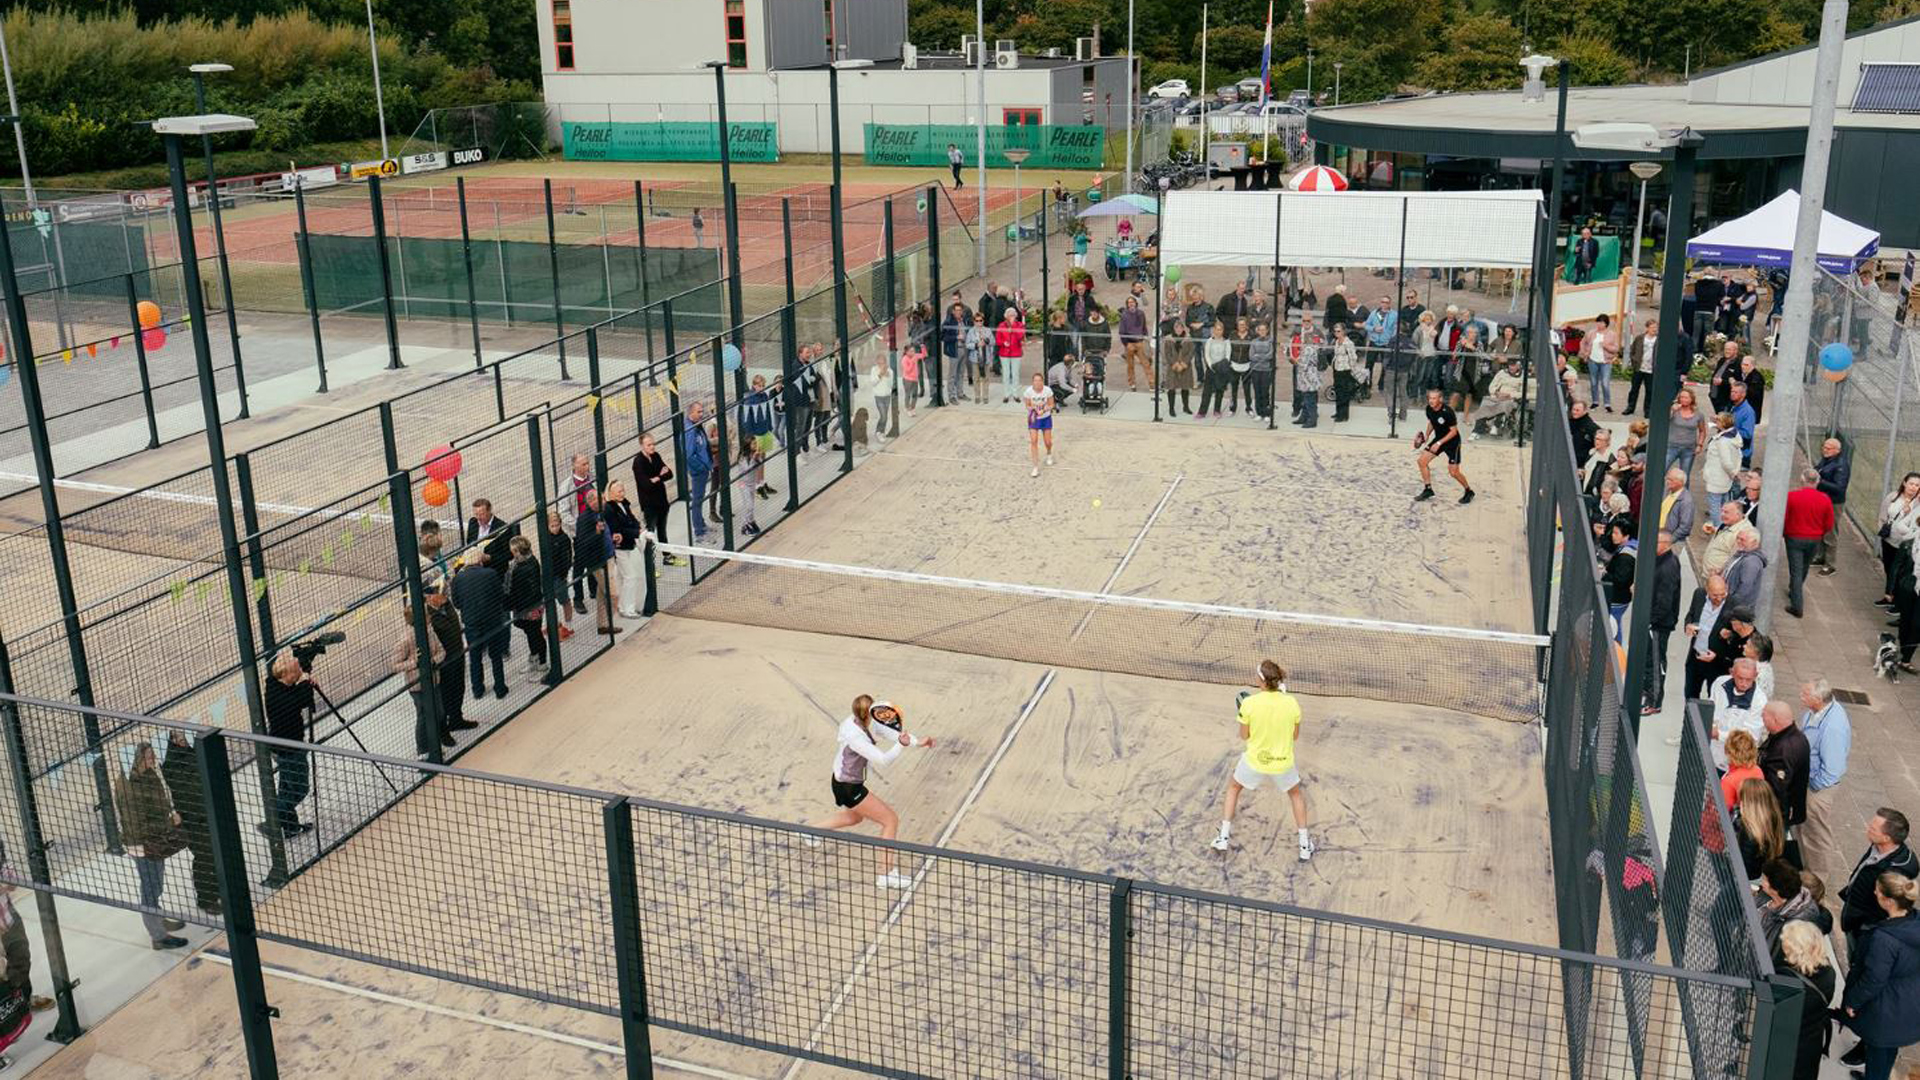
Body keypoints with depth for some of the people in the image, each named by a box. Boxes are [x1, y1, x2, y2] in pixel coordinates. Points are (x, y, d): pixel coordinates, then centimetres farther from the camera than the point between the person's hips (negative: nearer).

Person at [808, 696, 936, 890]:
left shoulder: (858, 720, -9)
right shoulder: (855, 737, -35)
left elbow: (887, 732, -3)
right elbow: (883, 760, -34)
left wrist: (917, 741, -13)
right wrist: (901, 744, -44)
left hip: (843, 780, 9)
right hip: (848, 788, -9)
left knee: (855, 817, 36)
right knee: (891, 820, -3)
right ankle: (885, 875, 4)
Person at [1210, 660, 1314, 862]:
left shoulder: (1249, 703, -21)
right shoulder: (1292, 703, -16)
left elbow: (1244, 736, -8)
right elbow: (1295, 736, -1)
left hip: (1255, 762, -1)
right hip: (1283, 764, 1)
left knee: (1233, 788, 30)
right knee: (1296, 794, 32)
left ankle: (1224, 837, 30)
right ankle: (1305, 845, 34)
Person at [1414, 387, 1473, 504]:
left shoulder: (1447, 411, -27)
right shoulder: (1429, 409, -7)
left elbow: (1454, 431, -21)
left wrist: (1439, 443, -25)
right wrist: (1426, 436, 0)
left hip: (1452, 441, -7)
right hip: (1438, 438, 7)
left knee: (1453, 472, -6)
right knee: (1422, 461, -3)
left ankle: (1468, 491, 19)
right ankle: (1428, 489, 9)